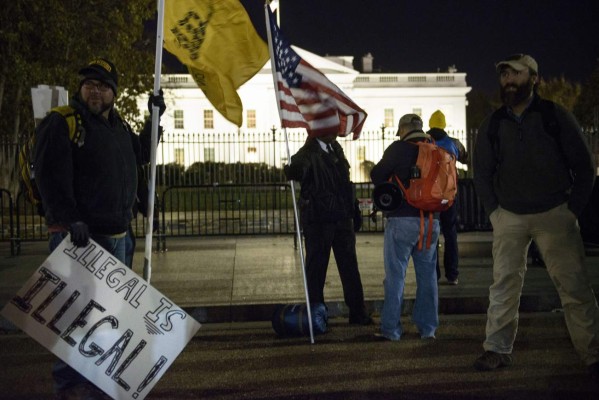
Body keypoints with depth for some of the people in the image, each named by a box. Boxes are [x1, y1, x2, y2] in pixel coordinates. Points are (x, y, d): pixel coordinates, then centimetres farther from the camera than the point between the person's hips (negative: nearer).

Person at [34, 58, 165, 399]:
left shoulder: (117, 126, 17)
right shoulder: (62, 122, -8)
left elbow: (140, 155, 34)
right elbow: (51, 175, -17)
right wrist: (71, 219, -27)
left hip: (115, 235, 9)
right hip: (78, 235, -8)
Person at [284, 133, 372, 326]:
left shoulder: (336, 149, 12)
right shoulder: (309, 153, -10)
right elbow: (295, 171, -31)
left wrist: (353, 210, 16)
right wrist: (293, 169, -54)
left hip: (342, 217, 6)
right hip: (318, 219, -6)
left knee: (349, 266, 9)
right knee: (316, 267, 2)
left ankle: (358, 312, 15)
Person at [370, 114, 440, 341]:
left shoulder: (400, 148, -6)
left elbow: (377, 174, -3)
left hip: (402, 219, -5)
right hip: (431, 220, 5)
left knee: (395, 275, -1)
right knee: (427, 274, 11)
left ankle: (391, 329, -1)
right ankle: (428, 328, 14)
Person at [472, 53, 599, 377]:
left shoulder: (557, 117, -2)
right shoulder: (492, 125, 5)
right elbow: (482, 173, 12)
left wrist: (573, 209, -4)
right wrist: (494, 212, 4)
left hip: (555, 214, -2)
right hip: (509, 216, 3)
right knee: (504, 283, 2)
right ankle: (498, 349, 9)